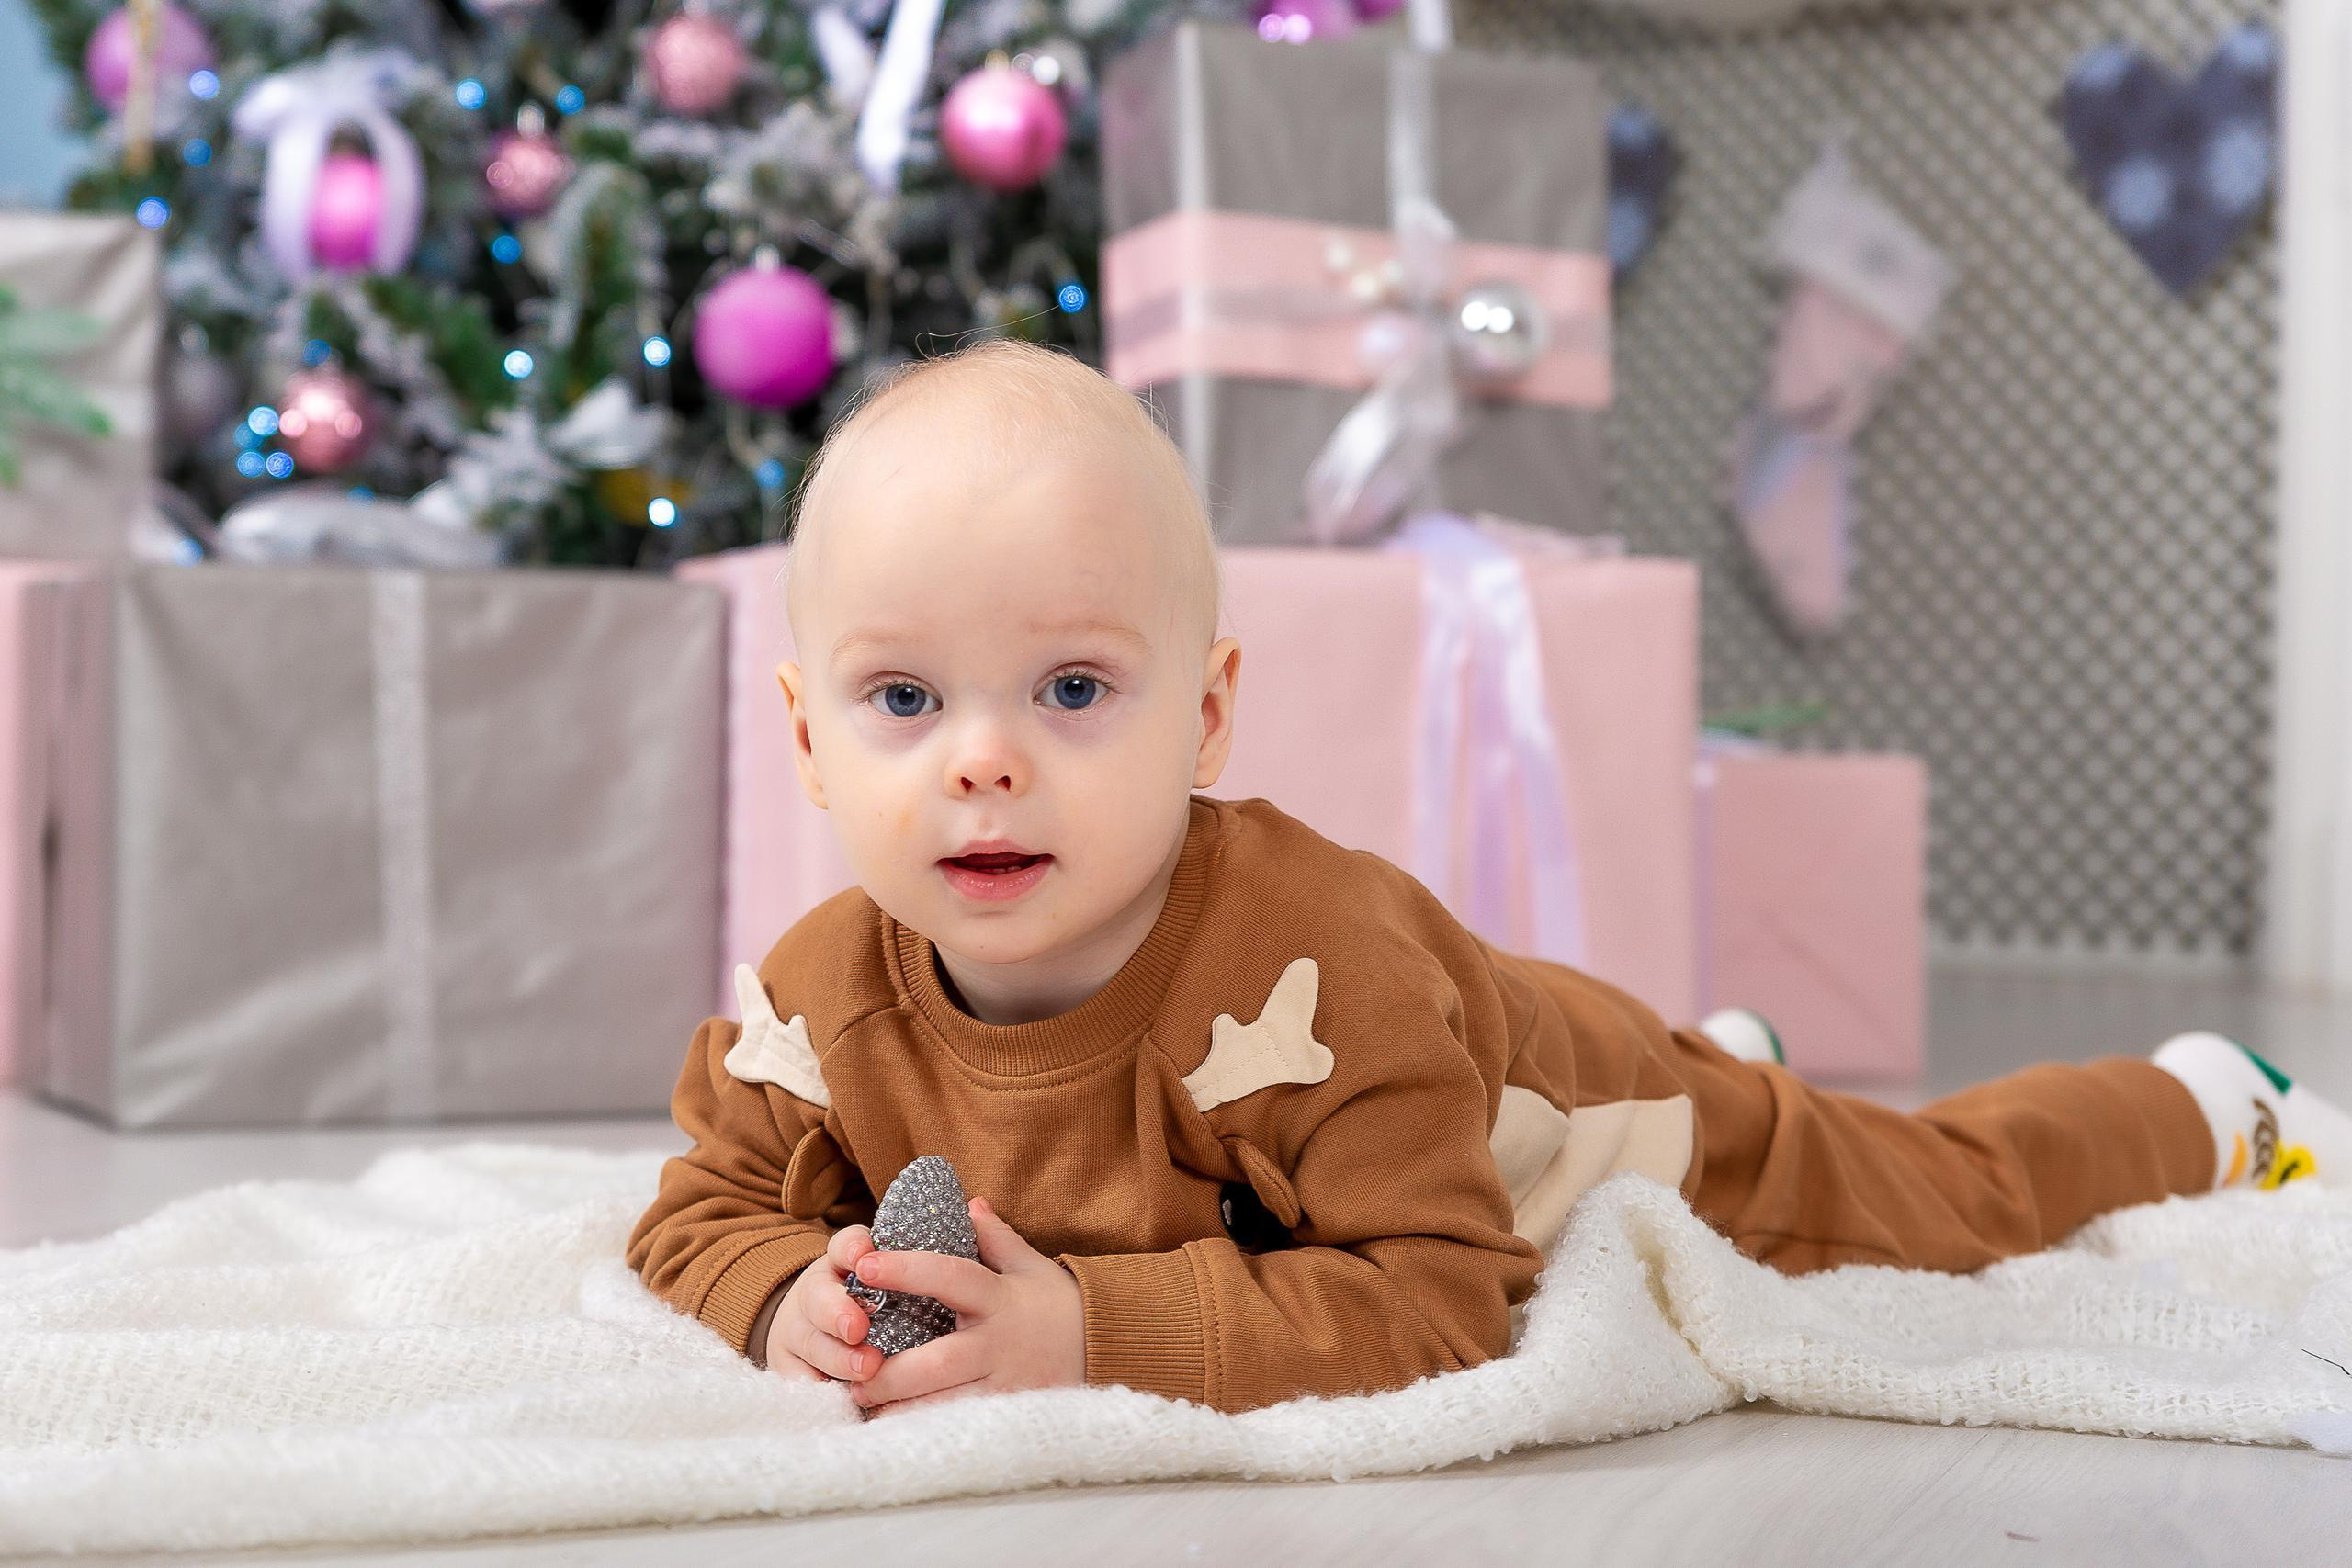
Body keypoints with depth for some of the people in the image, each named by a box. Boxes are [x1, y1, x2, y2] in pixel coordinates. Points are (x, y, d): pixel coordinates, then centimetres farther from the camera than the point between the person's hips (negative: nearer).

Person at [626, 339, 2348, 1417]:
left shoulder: (1301, 969, -46)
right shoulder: (817, 1003, -27)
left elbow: (1434, 1302, -44)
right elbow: (704, 1213, -13)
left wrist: (1095, 1329, -52)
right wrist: (794, 1297, -36)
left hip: (1586, 1124, -6)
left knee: (1939, 1194, 16)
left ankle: (2205, 1107, 46)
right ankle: (1729, 1054, 67)